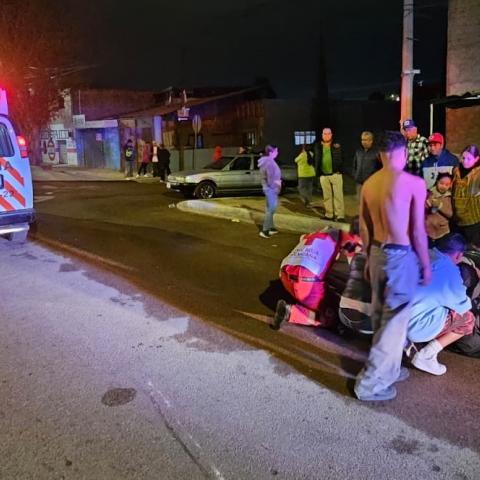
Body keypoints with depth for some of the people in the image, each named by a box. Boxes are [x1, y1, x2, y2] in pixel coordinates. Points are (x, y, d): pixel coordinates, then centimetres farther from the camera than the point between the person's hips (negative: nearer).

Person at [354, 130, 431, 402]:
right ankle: (371, 384, 7)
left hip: (377, 253, 7)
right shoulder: (414, 183, -15)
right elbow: (418, 231, -14)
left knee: (381, 316, 18)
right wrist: (426, 265, -2)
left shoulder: (369, 184, 3)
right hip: (402, 256, -7)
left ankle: (388, 369, 35)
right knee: (395, 320, 2)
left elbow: (365, 228, 9)